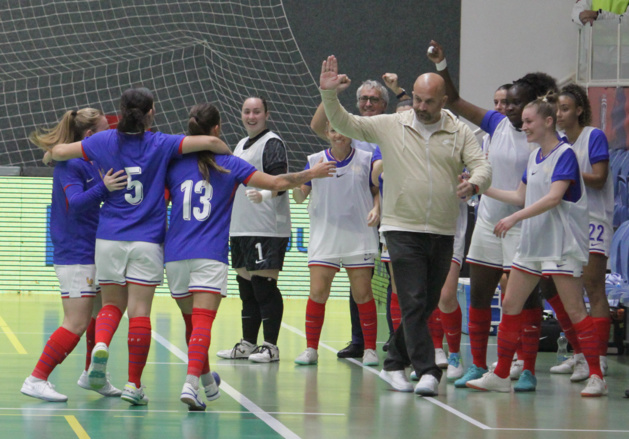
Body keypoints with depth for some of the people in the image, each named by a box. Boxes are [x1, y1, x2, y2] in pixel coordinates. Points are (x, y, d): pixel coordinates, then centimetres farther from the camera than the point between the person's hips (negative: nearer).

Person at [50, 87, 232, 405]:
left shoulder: (105, 141, 1)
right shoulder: (161, 144, -4)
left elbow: (58, 152, 5)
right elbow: (210, 142, -11)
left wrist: (56, 150, 29)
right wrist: (231, 157, 8)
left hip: (109, 240, 2)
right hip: (146, 242, -2)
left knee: (112, 304, 14)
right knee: (139, 311, 0)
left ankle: (101, 345, -17)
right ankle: (133, 384, -1)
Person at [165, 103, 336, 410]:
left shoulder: (174, 164, 6)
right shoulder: (229, 165, 0)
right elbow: (277, 183, -1)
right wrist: (311, 174, 14)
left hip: (175, 255, 3)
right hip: (210, 257, -3)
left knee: (191, 322, 18)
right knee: (202, 323, -10)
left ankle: (207, 379, 34)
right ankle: (191, 383, -29)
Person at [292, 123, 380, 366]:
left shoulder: (366, 160, 4)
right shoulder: (314, 161, 5)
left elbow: (379, 190, 10)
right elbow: (300, 197, 5)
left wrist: (376, 209, -9)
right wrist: (297, 188, -17)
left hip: (359, 238, -1)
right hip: (324, 237, 1)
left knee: (362, 294, 0)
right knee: (317, 292, -5)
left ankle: (370, 349, 9)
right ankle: (311, 348, 4)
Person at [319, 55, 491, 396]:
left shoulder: (460, 133, 5)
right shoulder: (390, 126, 4)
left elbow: (482, 166, -3)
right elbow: (344, 124, 6)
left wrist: (473, 184, -26)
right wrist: (329, 93, -9)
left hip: (443, 233, 2)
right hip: (402, 229, -2)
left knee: (426, 305, 10)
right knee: (413, 303, -11)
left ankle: (394, 364, 25)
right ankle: (426, 371, -12)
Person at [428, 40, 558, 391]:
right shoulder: (498, 125, 7)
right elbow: (455, 102, 9)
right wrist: (442, 66, 0)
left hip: (522, 226, -6)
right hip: (489, 220, 6)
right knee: (479, 293, 7)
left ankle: (527, 370, 3)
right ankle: (478, 366, 15)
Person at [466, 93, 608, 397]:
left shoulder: (565, 155, -11)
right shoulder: (535, 156, 13)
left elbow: (554, 197, -22)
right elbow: (521, 197, 21)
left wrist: (515, 218, -28)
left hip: (562, 244, -8)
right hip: (532, 244, 8)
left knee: (574, 310, -8)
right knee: (510, 306, 6)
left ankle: (596, 377, -4)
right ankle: (501, 375, 13)